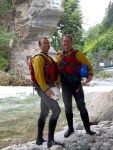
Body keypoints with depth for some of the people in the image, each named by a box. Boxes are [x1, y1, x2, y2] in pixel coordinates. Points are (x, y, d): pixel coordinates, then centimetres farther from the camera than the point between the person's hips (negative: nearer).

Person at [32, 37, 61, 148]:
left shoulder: (49, 58, 20)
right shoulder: (38, 58, -10)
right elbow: (38, 75, -20)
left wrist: (56, 84, 10)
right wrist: (46, 89, -26)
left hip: (49, 87, 10)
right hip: (43, 88, -10)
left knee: (44, 113, 12)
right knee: (56, 110, -16)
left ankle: (39, 139, 19)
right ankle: (50, 140, -15)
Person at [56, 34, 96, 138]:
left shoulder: (77, 54, -3)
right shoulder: (59, 56, 9)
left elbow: (87, 64, -5)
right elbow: (57, 71, 8)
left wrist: (90, 74, -23)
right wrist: (57, 83, -4)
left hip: (76, 84, -3)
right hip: (65, 85, 3)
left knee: (81, 106, 1)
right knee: (68, 107, 10)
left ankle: (87, 128, 11)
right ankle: (70, 128, 22)